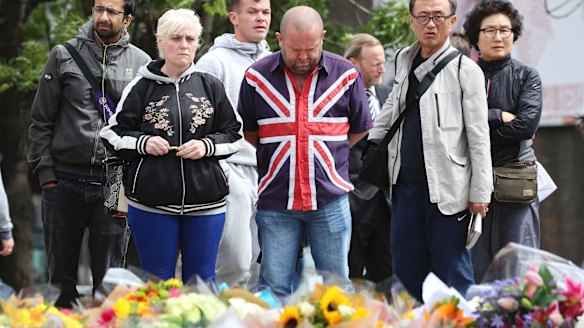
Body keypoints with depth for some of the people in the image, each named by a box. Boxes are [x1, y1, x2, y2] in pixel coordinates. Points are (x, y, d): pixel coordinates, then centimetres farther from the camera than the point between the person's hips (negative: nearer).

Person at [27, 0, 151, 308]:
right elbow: (41, 120, 5)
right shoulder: (64, 56, 4)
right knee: (61, 276, 8)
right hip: (64, 183, 0)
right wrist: (45, 172, -2)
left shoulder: (141, 63, 4)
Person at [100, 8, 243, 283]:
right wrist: (143, 143, -11)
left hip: (205, 203, 2)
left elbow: (234, 136, 11)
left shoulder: (211, 86, 8)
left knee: (201, 281, 7)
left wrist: (206, 146, -7)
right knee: (157, 282, 4)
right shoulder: (142, 87, 2)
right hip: (152, 202, -2)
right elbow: (112, 135, 6)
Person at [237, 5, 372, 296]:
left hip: (330, 199, 0)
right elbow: (247, 132, 14)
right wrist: (277, 159, 10)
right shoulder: (257, 76, 1)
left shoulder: (346, 74, 2)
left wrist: (328, 158, 12)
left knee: (336, 287, 5)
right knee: (274, 288, 2)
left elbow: (359, 130, 15)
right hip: (274, 201, 0)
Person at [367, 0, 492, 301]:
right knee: (406, 268, 9)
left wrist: (480, 192, -9)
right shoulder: (404, 61, 11)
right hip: (406, 183, 6)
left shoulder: (465, 70, -6)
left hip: (447, 189, -6)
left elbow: (479, 136, -7)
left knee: (452, 271, -4)